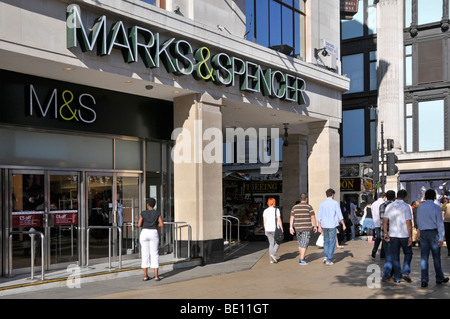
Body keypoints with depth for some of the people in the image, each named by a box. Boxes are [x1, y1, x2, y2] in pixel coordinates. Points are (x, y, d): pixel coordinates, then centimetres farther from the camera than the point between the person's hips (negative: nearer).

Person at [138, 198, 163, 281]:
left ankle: (145, 275, 6)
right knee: (154, 254, 3)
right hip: (154, 234, 0)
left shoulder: (143, 213, -2)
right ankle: (156, 276, -2)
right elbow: (162, 225, -6)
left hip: (144, 234, 0)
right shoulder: (157, 213, 0)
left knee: (145, 254, 6)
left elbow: (139, 225, -7)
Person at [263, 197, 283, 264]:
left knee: (271, 244, 11)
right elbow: (279, 220, -10)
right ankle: (273, 254, -12)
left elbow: (264, 221, 7)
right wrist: (281, 229, -4)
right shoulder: (276, 210, -8)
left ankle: (271, 259, 7)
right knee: (277, 243, 9)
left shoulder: (265, 211, 5)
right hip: (275, 229, -5)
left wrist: (265, 231, 13)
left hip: (268, 229, 5)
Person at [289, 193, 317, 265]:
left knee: (300, 243, 19)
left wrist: (291, 228, 2)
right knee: (304, 244, -3)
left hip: (298, 228, 4)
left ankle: (302, 258, 26)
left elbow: (292, 218, 1)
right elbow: (313, 217, -6)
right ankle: (301, 260, -7)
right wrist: (315, 226, 3)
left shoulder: (295, 207, 5)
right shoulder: (309, 206, -5)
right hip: (306, 228, -4)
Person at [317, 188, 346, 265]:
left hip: (324, 225, 4)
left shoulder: (322, 204, 5)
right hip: (332, 225, -3)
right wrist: (343, 224, 6)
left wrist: (319, 226, 12)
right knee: (332, 242, 4)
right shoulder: (335, 203, -5)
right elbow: (339, 215, -5)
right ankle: (329, 260, 2)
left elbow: (319, 216, 6)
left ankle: (325, 256, 7)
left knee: (326, 241, 19)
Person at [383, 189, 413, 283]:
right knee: (408, 253, 16)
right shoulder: (406, 206, -9)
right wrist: (410, 237, -9)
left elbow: (384, 221, 1)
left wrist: (386, 233, 6)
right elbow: (408, 223, -13)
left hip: (393, 234, 3)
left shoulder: (389, 207, 3)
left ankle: (397, 277, 13)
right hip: (404, 234, -3)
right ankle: (405, 272, 2)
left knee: (395, 256, 9)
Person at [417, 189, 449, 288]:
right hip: (433, 232, -3)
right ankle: (439, 278, 22)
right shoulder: (436, 207, -7)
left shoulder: (420, 207, 6)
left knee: (424, 257, 3)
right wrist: (441, 238, -7)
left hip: (423, 233, 3)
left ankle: (424, 280, -1)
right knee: (436, 257, 9)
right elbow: (440, 223, -8)